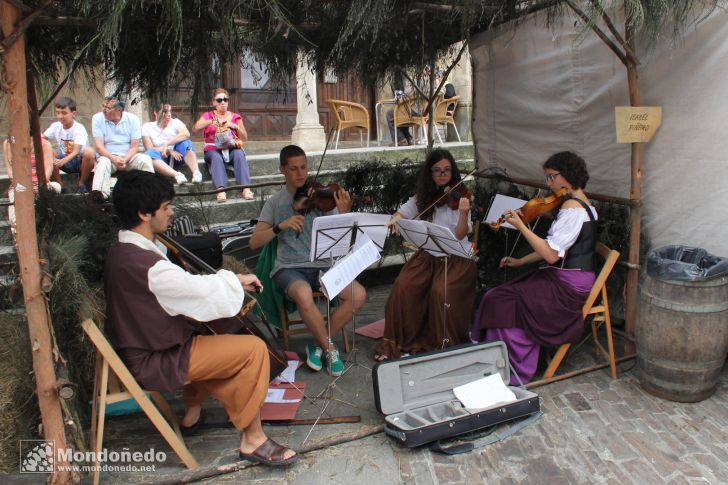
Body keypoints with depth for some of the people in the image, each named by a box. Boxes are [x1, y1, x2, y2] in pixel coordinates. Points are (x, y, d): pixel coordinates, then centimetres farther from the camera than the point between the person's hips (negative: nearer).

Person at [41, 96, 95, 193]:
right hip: (64, 161, 4)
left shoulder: (79, 129, -17)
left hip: (80, 162, -4)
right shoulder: (56, 126, -1)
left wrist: (62, 161, -45)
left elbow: (76, 151, -28)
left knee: (89, 151, -36)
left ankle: (82, 184, -14)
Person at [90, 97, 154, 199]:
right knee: (103, 162, -34)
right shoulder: (98, 118, -2)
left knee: (145, 159, -27)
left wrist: (125, 160, -21)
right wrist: (114, 159, -26)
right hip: (107, 156, -1)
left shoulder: (132, 119, -1)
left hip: (128, 156, 1)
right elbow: (99, 146, -8)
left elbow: (134, 146, -3)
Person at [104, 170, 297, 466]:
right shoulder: (145, 263, -29)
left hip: (141, 348, 10)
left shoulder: (122, 251, 4)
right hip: (155, 363, -10)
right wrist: (236, 279, -4)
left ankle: (192, 414, 34)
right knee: (254, 349, -14)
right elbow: (204, 290, -24)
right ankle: (253, 439, -2)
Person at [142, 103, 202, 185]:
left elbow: (186, 134, -18)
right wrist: (169, 151, -20)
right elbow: (150, 148, -6)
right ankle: (177, 175, -51)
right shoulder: (147, 127, 4)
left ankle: (196, 173, -44)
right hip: (162, 159, 0)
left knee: (185, 142, -27)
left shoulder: (175, 122, 5)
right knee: (150, 154, -32)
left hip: (177, 156, 0)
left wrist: (166, 144, -27)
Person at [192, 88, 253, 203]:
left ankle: (246, 188, -42)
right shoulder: (208, 116, 14)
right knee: (216, 157, -35)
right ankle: (220, 189, -50)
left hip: (232, 148, 1)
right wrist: (211, 121, -21)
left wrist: (236, 127, -6)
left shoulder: (235, 117, 17)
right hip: (213, 149, -1)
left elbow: (245, 138, 12)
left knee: (239, 154, -32)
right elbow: (195, 128, -6)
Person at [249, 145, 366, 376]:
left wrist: (343, 214, -19)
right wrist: (281, 226, -16)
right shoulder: (275, 202, 7)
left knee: (358, 294, -22)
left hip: (321, 266, 2)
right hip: (289, 269, -2)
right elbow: (254, 242, 0)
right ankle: (329, 348, -9)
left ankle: (318, 344, -2)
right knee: (304, 295, -36)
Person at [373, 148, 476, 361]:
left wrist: (463, 214, -35)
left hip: (456, 257, -3)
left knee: (442, 291, -31)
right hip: (427, 255, 4)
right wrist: (396, 221, -14)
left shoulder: (459, 196, -6)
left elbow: (459, 236, -15)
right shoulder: (423, 197, 7)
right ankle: (398, 341, -5)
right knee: (403, 286, -22)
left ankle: (447, 343, -8)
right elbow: (400, 214, 10)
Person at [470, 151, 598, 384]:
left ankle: (515, 371, -2)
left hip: (569, 287, -10)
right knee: (497, 297, 0)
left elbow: (551, 255, -25)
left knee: (502, 302, -14)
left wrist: (520, 226, -23)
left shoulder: (571, 206, -18)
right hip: (567, 279, 10)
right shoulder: (582, 203, 15)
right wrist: (521, 261, 14)